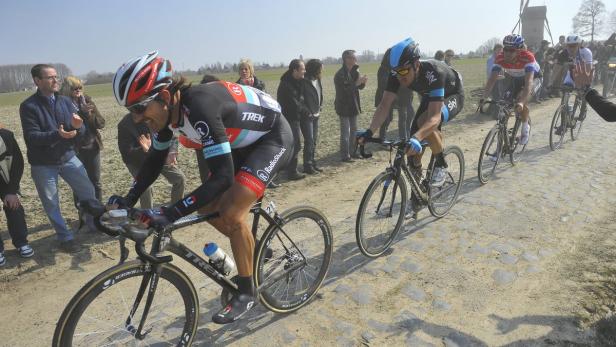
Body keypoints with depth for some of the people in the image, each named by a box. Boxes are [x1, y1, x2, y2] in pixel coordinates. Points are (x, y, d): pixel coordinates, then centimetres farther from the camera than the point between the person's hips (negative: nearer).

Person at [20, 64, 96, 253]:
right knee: (51, 203, 6)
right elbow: (32, 137, -18)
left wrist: (77, 127, -28)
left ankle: (94, 224, 29)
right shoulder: (28, 106, -11)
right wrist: (57, 134, -34)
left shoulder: (65, 101, 1)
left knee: (88, 191, 7)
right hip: (43, 164, -3)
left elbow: (82, 131, -4)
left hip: (68, 157, 3)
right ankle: (65, 238, 21)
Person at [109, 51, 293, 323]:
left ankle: (246, 292, 2)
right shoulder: (167, 110, -9)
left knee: (230, 214, -19)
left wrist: (171, 213, -40)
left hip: (274, 137, -9)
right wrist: (128, 200, -5)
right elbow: (155, 160, 4)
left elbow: (222, 176, -38)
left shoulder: (200, 106, -35)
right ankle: (254, 250, 27)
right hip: (243, 141, 9)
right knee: (207, 207, 4)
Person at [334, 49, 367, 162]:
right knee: (345, 132, -6)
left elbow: (359, 87, 8)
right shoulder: (340, 74, -17)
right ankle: (345, 156, 1)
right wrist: (357, 82, -30)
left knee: (354, 130, 15)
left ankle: (352, 152, 27)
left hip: (353, 105, 8)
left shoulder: (354, 71, 7)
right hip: (344, 107, -8)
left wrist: (362, 82, -13)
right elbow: (346, 88, -26)